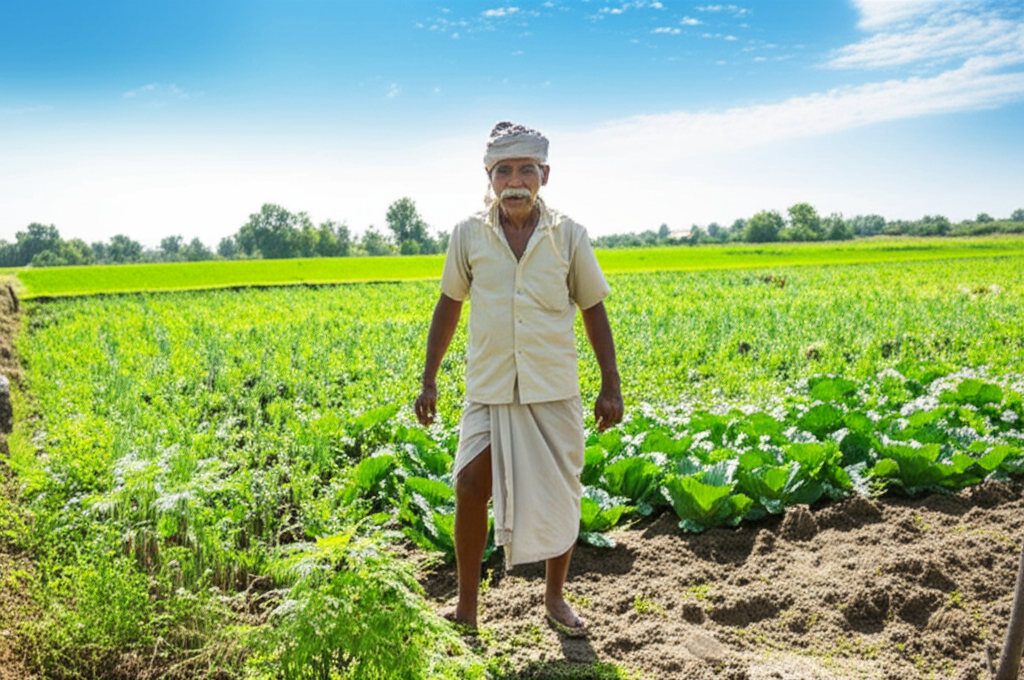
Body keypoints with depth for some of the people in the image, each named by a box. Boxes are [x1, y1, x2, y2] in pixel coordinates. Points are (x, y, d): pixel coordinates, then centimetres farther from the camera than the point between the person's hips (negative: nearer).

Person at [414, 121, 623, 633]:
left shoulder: (569, 236, -2)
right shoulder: (468, 235, -1)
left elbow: (593, 311, 5)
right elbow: (448, 306, 7)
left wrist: (611, 386, 2)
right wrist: (428, 381, 6)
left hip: (554, 389, 0)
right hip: (489, 390, 0)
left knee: (560, 496, 8)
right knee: (470, 488, -8)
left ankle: (554, 596, 30)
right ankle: (466, 604, 13)